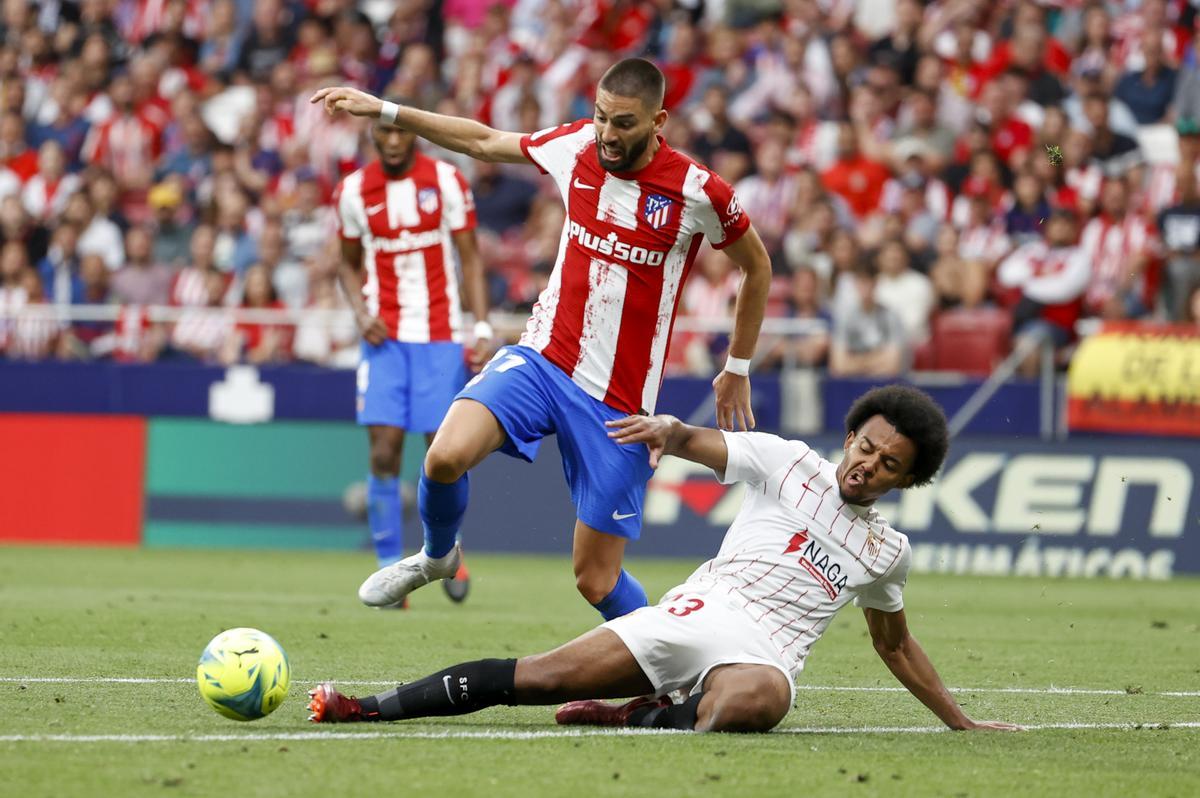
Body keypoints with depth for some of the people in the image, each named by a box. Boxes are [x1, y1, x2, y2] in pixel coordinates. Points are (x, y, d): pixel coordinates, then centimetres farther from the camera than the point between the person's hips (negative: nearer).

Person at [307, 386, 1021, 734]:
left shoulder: (889, 553, 19)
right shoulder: (790, 463, 11)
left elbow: (895, 645, 32)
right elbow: (698, 445, 3)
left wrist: (962, 723, 31)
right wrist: (671, 429, -22)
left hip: (765, 654, 0)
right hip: (704, 610, 0)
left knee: (753, 698, -42)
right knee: (540, 676, -15)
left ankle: (644, 717, -19)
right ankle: (379, 707, -8)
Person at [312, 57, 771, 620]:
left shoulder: (700, 193, -12)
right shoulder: (576, 147, -2)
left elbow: (757, 267, 7)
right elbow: (483, 143, 15)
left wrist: (738, 369, 14)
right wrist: (383, 110, 14)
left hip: (620, 401, -3)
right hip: (542, 359, 3)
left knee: (596, 581, -4)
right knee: (446, 457, -25)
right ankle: (437, 556, 8)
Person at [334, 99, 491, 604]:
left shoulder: (447, 181, -2)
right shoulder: (353, 191, 2)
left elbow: (470, 256, 3)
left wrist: (483, 327, -6)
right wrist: (361, 311, -3)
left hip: (440, 337, -1)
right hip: (385, 336, 1)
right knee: (384, 452, -9)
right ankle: (389, 569, -2)